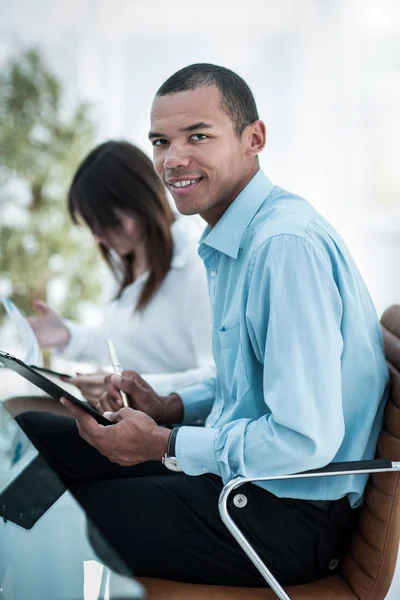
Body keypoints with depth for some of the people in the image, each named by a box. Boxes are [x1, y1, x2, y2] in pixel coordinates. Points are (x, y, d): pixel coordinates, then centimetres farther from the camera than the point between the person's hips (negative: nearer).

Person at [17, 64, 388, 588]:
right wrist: (171, 408, 4)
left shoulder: (288, 244, -25)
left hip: (292, 515, -10)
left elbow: (306, 439, -29)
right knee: (28, 436, 9)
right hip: (238, 467, 10)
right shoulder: (235, 238, 8)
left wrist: (164, 445, -18)